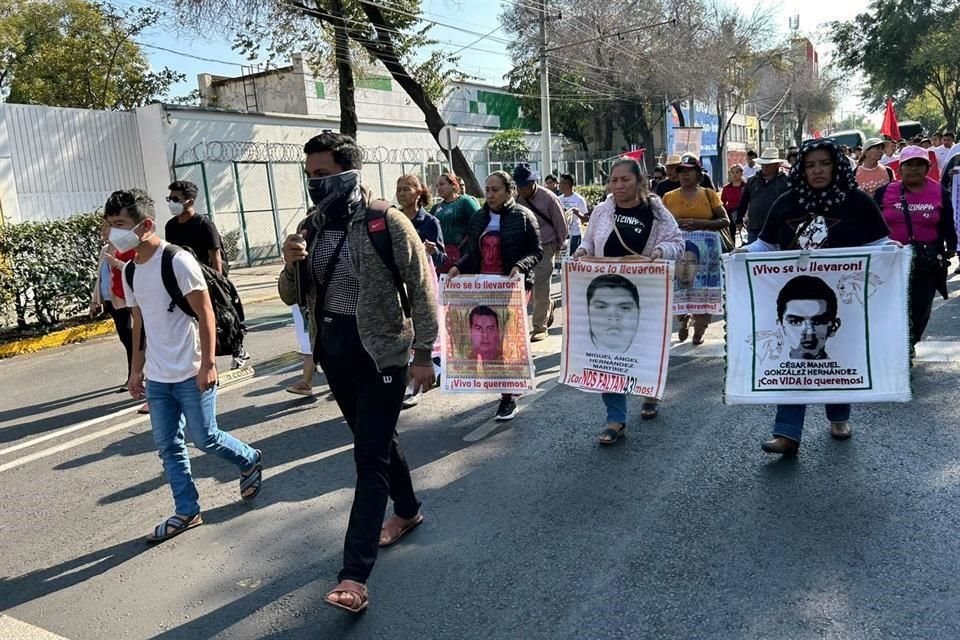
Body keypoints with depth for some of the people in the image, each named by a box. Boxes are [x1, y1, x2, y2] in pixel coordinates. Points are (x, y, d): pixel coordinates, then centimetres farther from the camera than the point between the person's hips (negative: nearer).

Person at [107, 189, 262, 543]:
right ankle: (187, 511, 22)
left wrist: (208, 363, -18)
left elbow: (205, 314, -15)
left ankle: (250, 461, 30)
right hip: (157, 378, 7)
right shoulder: (129, 271, 8)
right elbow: (139, 324, 16)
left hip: (191, 373, -7)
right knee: (167, 445, 10)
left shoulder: (178, 261, -15)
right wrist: (136, 370, 17)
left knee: (204, 438, 2)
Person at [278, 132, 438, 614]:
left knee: (370, 455, -6)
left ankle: (354, 576, -3)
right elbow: (292, 297, 9)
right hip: (333, 349, 7)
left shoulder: (387, 223, -13)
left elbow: (422, 289, -10)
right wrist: (290, 264, -12)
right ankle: (408, 511, 43)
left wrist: (423, 354, -13)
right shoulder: (310, 229, 6)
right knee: (376, 438, 20)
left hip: (381, 350, -6)